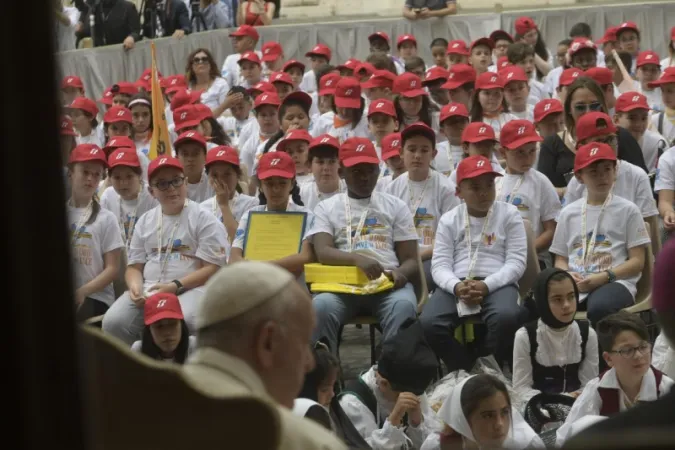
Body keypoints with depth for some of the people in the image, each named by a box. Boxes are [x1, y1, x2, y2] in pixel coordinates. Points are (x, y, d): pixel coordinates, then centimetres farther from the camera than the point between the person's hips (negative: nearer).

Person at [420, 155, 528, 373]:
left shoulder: (509, 215, 8)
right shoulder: (449, 220, 13)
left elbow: (516, 262, -1)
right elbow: (440, 265, 4)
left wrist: (486, 286, -17)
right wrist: (456, 286, -20)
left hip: (497, 284, -2)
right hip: (456, 285, 2)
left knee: (506, 317, -37)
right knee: (428, 322, -28)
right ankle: (462, 370, -5)